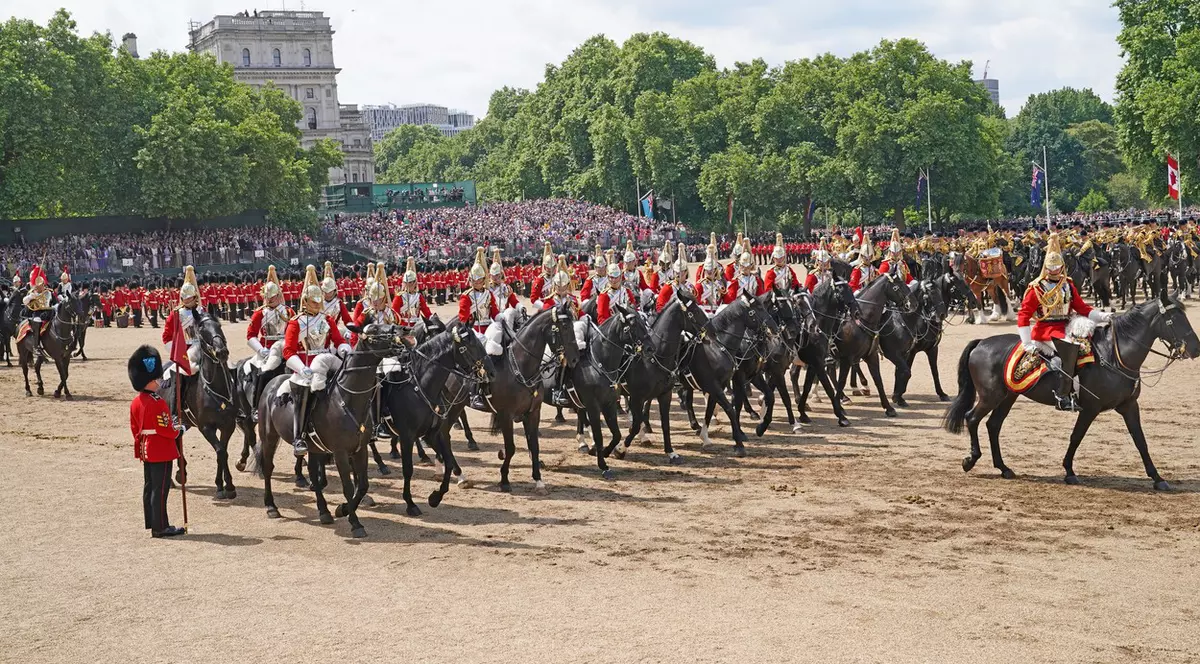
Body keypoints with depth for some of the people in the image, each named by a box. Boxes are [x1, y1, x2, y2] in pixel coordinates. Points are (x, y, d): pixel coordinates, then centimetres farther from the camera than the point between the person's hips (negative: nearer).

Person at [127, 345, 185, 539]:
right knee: (160, 488, -4)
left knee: (149, 486, 14)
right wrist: (178, 432, -2)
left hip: (146, 450, 9)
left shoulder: (135, 402, 7)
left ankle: (152, 523, 23)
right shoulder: (158, 403, -21)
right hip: (162, 451, -9)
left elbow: (134, 428, 14)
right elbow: (165, 429, -20)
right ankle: (160, 527, -1)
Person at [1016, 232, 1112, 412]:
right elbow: (1023, 314, -7)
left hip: (1066, 326, 6)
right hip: (1046, 328, -6)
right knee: (1069, 346, -31)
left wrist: (1101, 316, -2)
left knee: (1084, 326, -23)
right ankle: (1063, 395, -33)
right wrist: (1027, 343, -15)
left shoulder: (1068, 285, 15)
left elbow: (1082, 307, 16)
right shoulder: (1037, 288, -2)